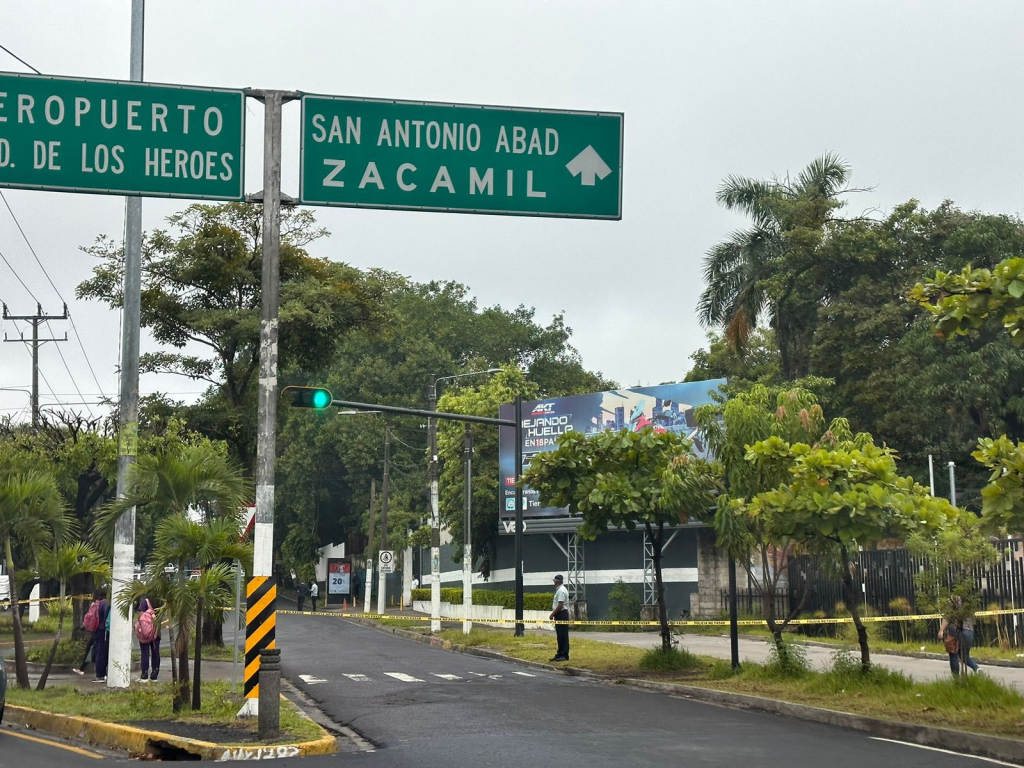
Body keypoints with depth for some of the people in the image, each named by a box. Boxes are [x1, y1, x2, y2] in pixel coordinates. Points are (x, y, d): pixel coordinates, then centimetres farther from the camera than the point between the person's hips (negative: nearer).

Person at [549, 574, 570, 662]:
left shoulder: (561, 591, -16)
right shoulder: (560, 590, 17)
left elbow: (560, 605, -22)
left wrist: (552, 614, -17)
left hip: (562, 615, -11)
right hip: (559, 615, 11)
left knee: (563, 636, -6)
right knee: (560, 636, 13)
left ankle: (564, 655, -4)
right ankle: (560, 654, 18)